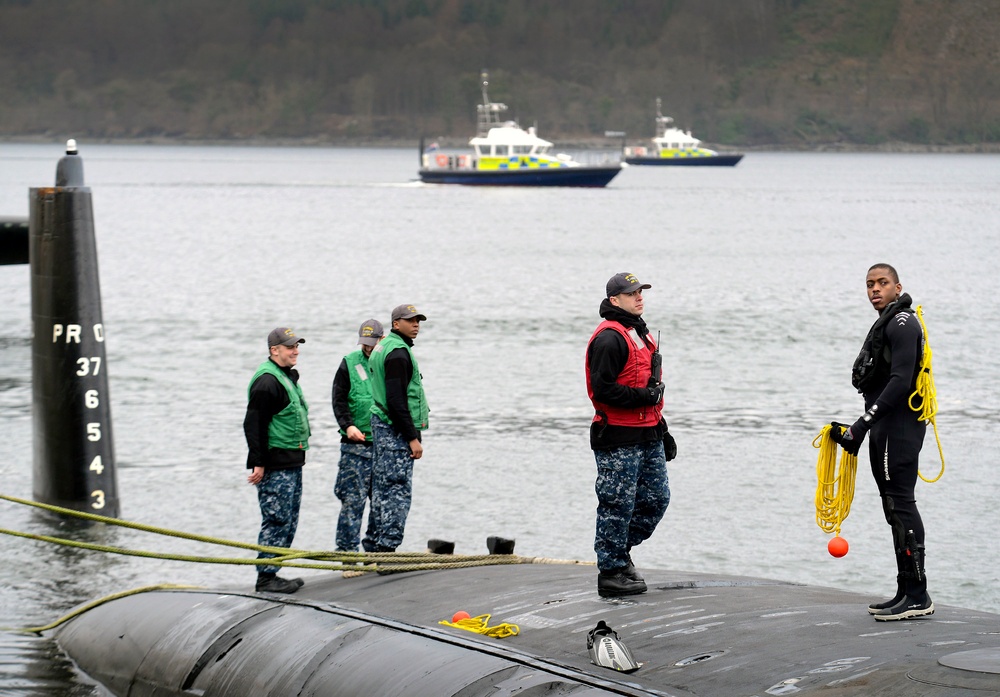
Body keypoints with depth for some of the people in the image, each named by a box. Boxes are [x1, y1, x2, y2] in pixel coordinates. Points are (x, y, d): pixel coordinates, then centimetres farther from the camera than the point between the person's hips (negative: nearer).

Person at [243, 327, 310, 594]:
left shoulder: (288, 377, 17)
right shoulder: (267, 382, -15)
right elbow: (254, 425, -19)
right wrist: (258, 463, -21)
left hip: (292, 464, 10)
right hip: (275, 467, -10)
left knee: (288, 524, 12)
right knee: (276, 521, -9)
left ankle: (271, 574, 17)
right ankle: (266, 578, -6)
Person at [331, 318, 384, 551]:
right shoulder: (350, 364, 2)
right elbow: (339, 400, -2)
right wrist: (348, 426, -17)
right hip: (356, 444, -3)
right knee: (353, 498, -8)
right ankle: (347, 550, -3)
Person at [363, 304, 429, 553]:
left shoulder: (382, 347, 18)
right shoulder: (397, 352, -15)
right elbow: (396, 400, -21)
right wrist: (412, 438, -20)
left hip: (380, 426, 11)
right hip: (396, 430, -11)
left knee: (382, 490, 13)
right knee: (398, 490, -9)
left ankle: (373, 546, 17)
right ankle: (387, 547, -11)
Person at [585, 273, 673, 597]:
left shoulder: (641, 334, 18)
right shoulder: (609, 338, -14)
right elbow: (603, 390, -20)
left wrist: (661, 428, 26)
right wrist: (642, 396, -19)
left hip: (647, 435, 9)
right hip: (618, 438, -9)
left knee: (656, 498, 11)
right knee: (618, 505, -4)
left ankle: (619, 550, 27)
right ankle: (611, 572, 4)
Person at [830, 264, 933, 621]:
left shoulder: (902, 324, -11)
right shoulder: (886, 324, 21)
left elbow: (900, 382, -21)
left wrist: (865, 422, -23)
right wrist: (858, 429, 20)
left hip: (899, 428, -11)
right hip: (887, 430, 11)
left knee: (901, 505, -13)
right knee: (897, 508, 11)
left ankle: (917, 594, -14)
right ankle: (908, 592, 15)